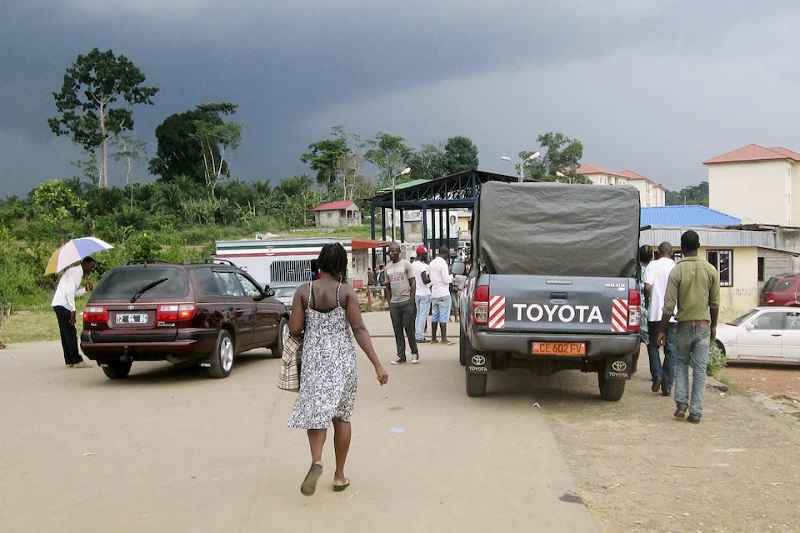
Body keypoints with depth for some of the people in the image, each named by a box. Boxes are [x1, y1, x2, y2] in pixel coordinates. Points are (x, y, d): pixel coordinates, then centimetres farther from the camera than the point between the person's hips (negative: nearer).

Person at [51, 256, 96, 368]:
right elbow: (69, 292, -20)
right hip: (62, 305, -10)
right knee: (70, 333, -10)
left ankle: (69, 361, 11)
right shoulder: (75, 272, -11)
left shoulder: (78, 273, 20)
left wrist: (85, 289, 7)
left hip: (61, 305, 10)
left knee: (66, 333, 9)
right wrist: (73, 310, -21)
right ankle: (76, 361, -10)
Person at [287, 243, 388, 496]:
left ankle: (316, 461, -19)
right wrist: (377, 365, -11)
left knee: (315, 412, 8)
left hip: (313, 359, 1)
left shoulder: (303, 292, -3)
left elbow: (294, 329, -5)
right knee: (342, 416, 11)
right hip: (342, 360, 0)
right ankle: (339, 475, 18)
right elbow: (359, 329, -12)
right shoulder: (346, 292, -7)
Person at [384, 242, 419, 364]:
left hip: (406, 302, -4)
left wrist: (412, 300, -9)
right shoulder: (387, 267, 12)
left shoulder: (406, 264, -1)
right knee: (397, 331, 5)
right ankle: (401, 356, 11)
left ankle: (414, 353, 13)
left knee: (409, 329, -2)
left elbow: (413, 283, -3)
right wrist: (389, 302, 10)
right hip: (394, 303, 5)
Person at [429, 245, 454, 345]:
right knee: (443, 316, -5)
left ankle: (433, 338, 12)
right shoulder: (443, 263, -14)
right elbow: (446, 280, -17)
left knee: (434, 315, 11)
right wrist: (451, 275, 3)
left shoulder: (432, 263, 11)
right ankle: (444, 339, -6)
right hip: (443, 294, -8)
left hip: (434, 293, 8)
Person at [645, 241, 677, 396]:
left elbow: (647, 287, -11)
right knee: (671, 349, 5)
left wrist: (650, 300, 7)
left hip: (655, 313, -1)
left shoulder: (653, 265, -1)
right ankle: (667, 386, 4)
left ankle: (657, 375, -5)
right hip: (673, 314, 1)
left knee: (653, 345, 14)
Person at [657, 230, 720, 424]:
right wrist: (713, 326, 17)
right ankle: (696, 412, 4)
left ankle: (681, 404, 5)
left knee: (681, 365, 16)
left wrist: (662, 330, -2)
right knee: (700, 370, 5)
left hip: (684, 326, -1)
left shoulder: (677, 271, -10)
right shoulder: (711, 270, -2)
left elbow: (669, 305, -10)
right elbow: (715, 303, 3)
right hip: (704, 326, 1)